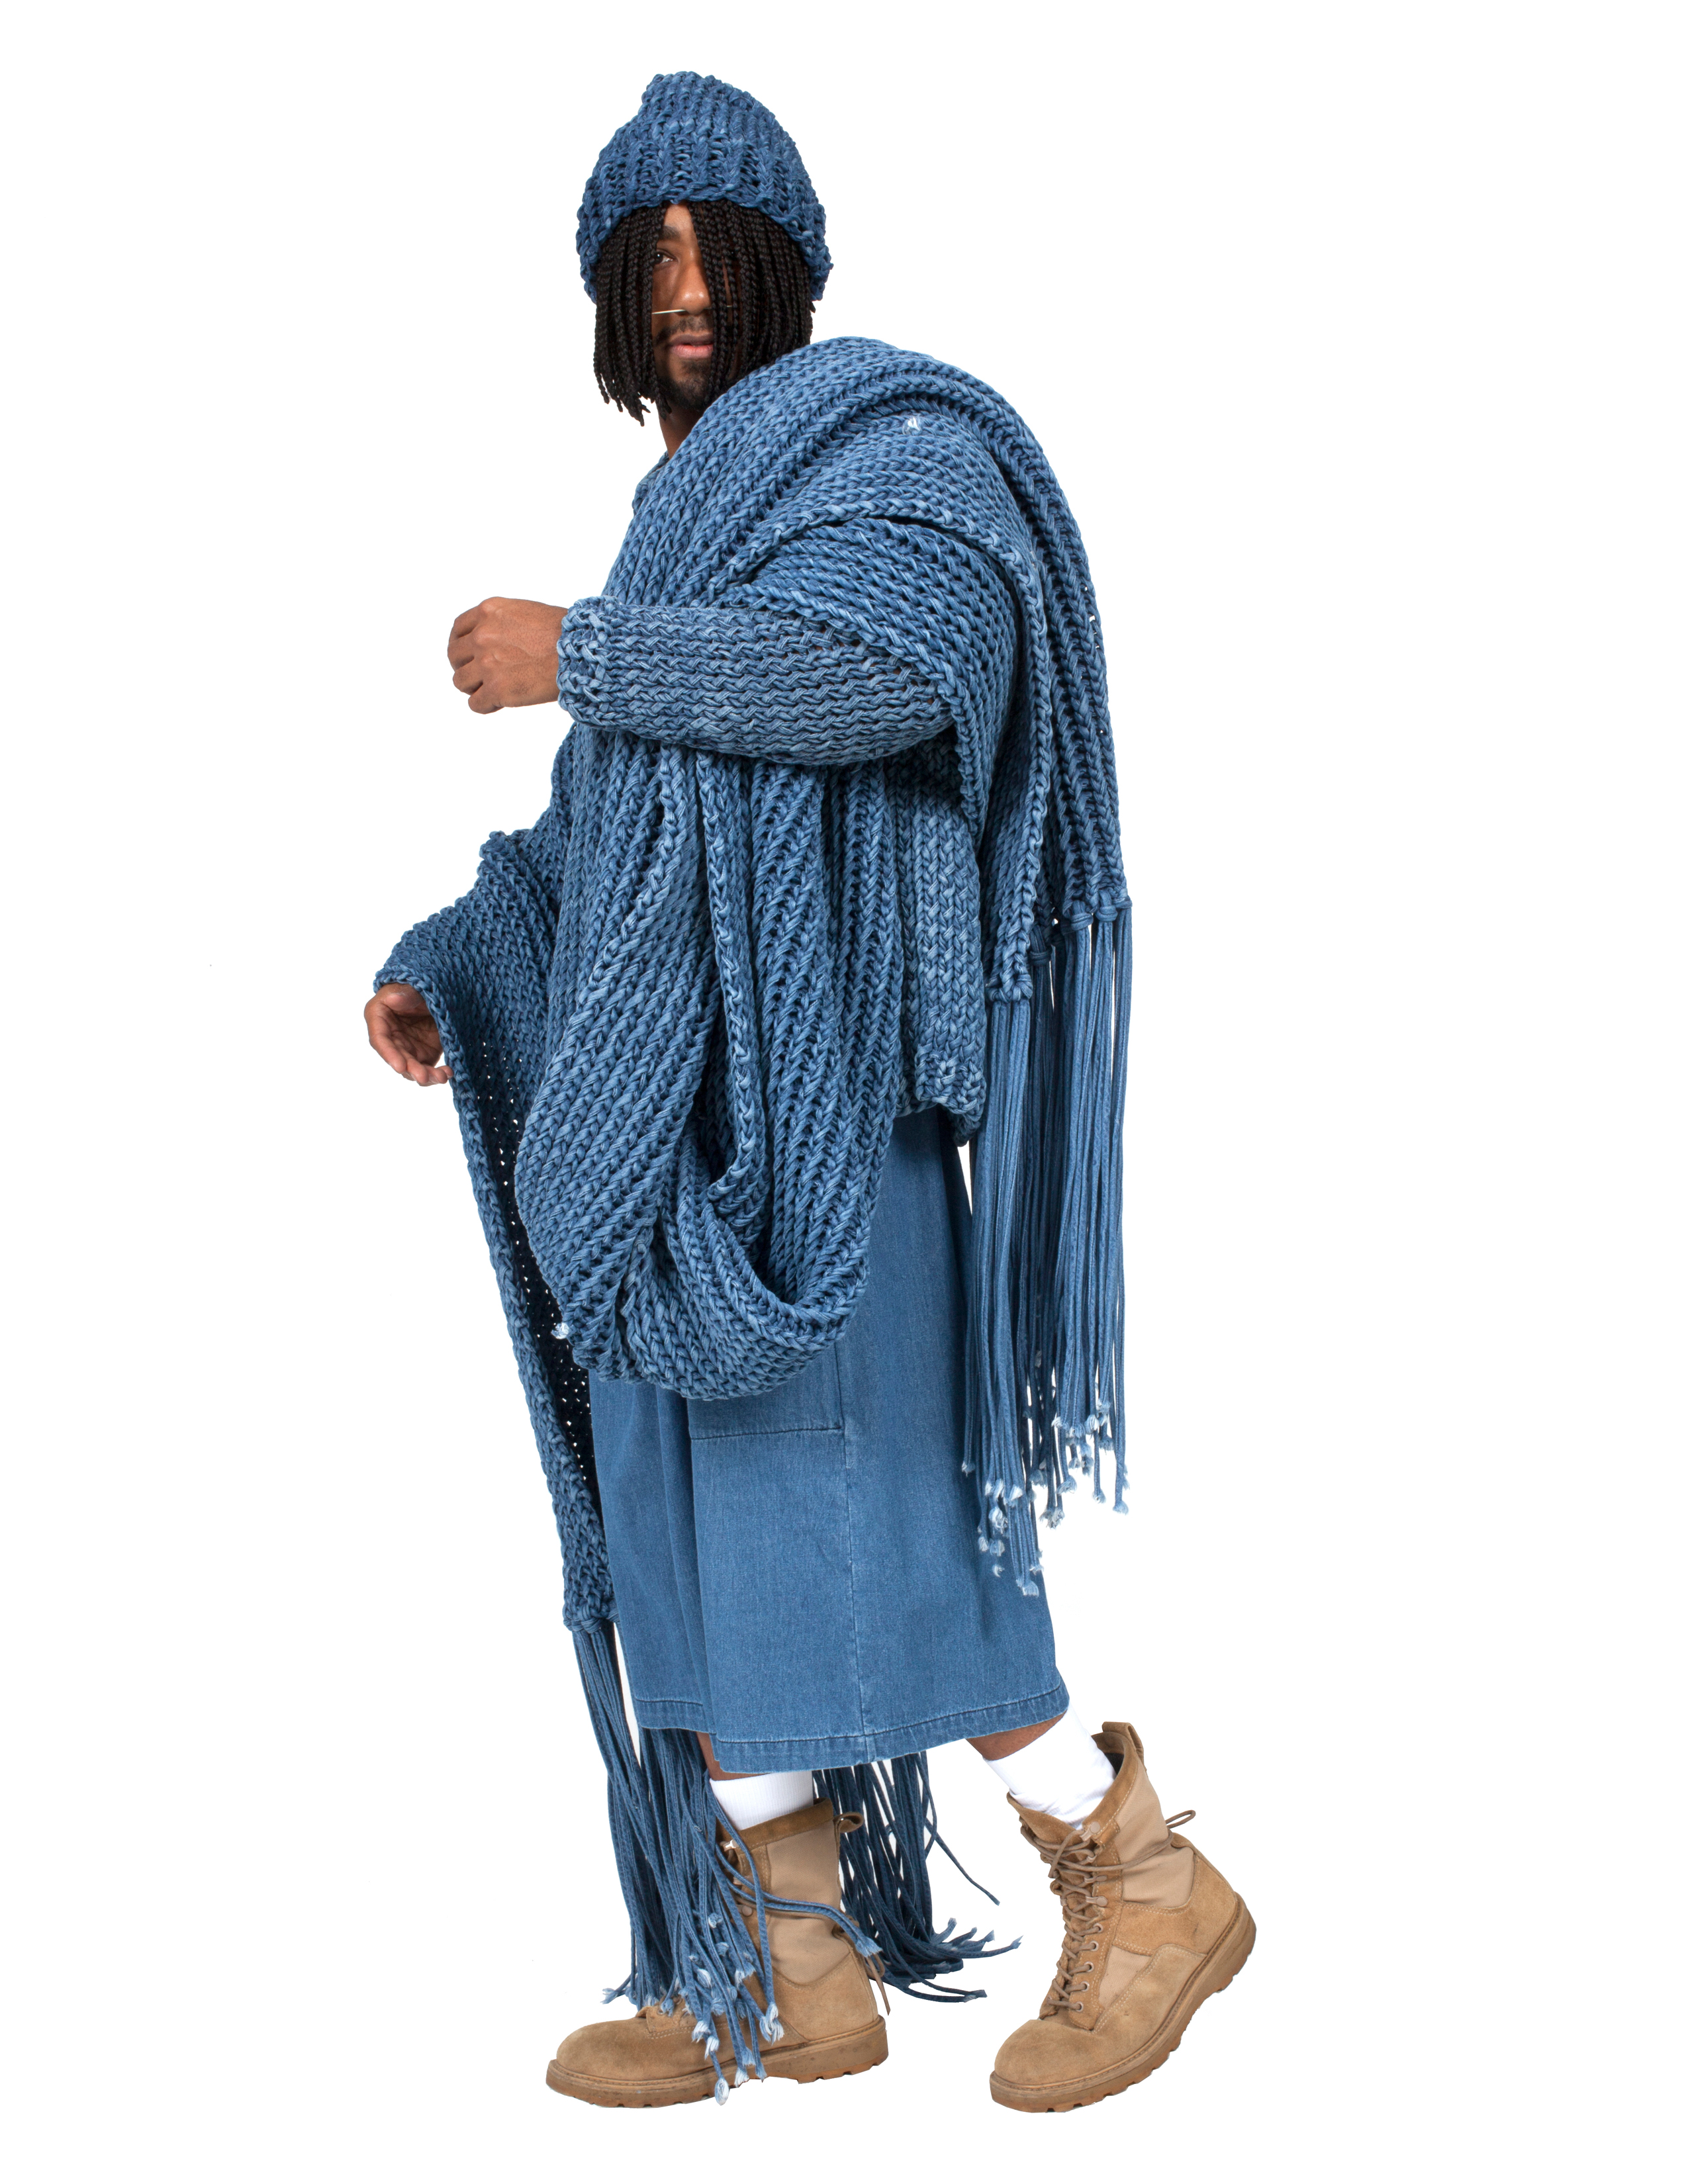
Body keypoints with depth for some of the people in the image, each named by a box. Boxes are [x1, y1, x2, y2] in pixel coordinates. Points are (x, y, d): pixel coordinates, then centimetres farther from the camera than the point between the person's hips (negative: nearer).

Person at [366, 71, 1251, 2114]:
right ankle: (794, 1972, 13)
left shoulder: (896, 438, -1)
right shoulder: (693, 518, 25)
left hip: (803, 1078, -9)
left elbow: (889, 659, -24)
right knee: (682, 1519, 6)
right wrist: (442, 961, 12)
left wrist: (578, 653, -17)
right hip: (670, 1086, 9)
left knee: (831, 1521, -10)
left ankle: (1143, 1880, 5)